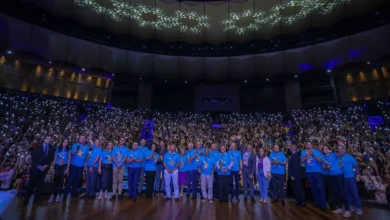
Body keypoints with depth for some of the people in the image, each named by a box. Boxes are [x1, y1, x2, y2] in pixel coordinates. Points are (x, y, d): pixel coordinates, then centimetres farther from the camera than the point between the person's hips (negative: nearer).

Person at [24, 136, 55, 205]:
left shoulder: (51, 150, 13)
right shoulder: (37, 148, 8)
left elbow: (51, 159, 6)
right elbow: (33, 157, -1)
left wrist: (46, 166, -10)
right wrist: (38, 166, -11)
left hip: (44, 169, 2)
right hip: (36, 168, -1)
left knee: (40, 184, 4)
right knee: (32, 183, -1)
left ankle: (36, 199, 10)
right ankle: (26, 199, 9)